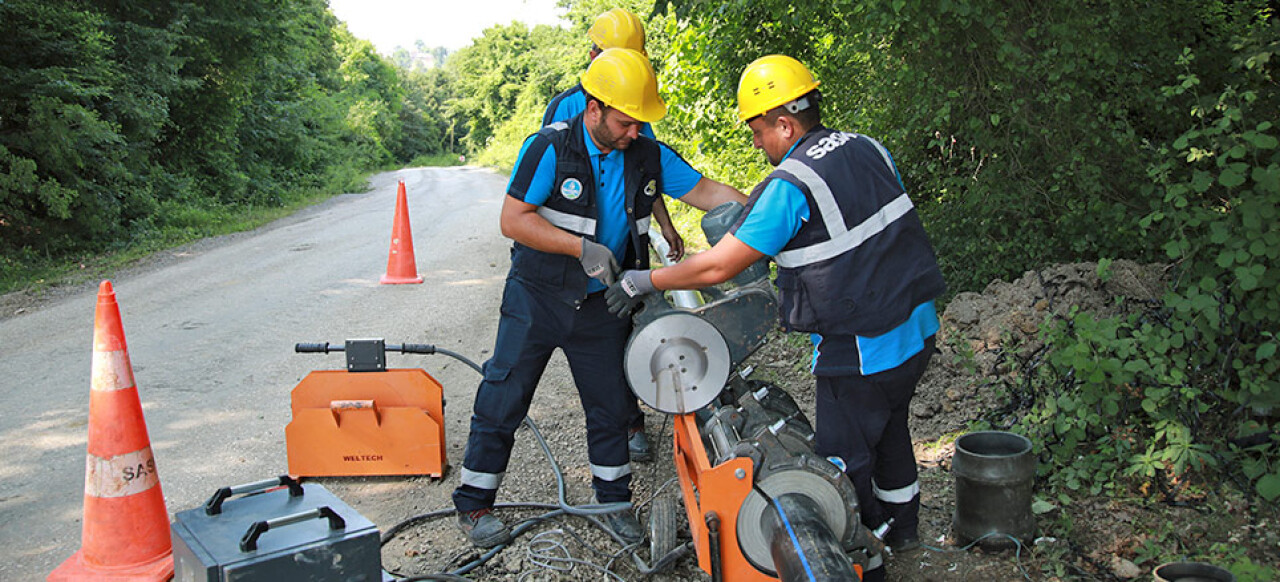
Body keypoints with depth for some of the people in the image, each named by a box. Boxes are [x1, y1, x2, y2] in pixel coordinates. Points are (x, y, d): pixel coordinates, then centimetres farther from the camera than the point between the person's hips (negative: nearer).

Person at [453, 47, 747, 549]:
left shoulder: (648, 156, -3)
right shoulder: (550, 148, -18)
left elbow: (706, 191, 1)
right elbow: (512, 219, -20)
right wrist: (581, 248, -26)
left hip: (602, 304, 4)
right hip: (537, 299, -4)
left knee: (610, 404, 12)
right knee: (503, 400, 3)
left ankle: (613, 501, 30)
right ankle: (473, 504, 19)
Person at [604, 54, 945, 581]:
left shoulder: (790, 185, -21)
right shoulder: (870, 149, 4)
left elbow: (717, 267, -20)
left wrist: (644, 281, -8)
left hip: (861, 352, -9)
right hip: (918, 326, 9)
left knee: (843, 459, 8)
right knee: (889, 428, 29)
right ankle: (900, 527, 49)